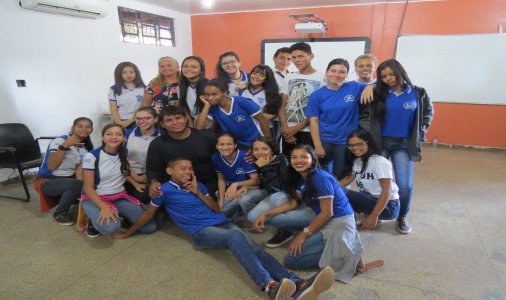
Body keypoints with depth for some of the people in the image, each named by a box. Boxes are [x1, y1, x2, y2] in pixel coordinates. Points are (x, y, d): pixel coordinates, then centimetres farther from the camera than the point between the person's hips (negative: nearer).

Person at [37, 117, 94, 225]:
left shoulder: (86, 148, 3)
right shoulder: (59, 141, -14)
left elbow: (79, 170, -6)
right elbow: (51, 167, -27)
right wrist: (64, 145, -35)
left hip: (69, 179, 6)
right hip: (48, 181, -6)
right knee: (76, 185, -34)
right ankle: (60, 213, -11)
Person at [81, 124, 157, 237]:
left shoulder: (124, 153, 1)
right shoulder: (91, 157, -14)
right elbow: (88, 188, -14)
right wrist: (104, 207, -28)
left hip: (120, 197, 4)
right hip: (95, 198, -4)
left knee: (150, 226, -11)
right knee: (111, 227, -36)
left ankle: (119, 215, 13)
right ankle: (96, 219, 0)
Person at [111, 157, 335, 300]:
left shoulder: (197, 185, 21)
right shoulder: (166, 189, 8)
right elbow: (149, 213, 18)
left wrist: (197, 193, 6)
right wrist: (128, 232, 25)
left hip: (223, 223, 5)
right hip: (201, 232, -5)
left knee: (250, 245, -25)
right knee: (236, 237, -37)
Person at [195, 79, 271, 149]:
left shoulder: (241, 102, -23)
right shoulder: (212, 108, -14)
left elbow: (262, 119, -14)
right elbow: (199, 127, -26)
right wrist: (207, 105, -28)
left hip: (254, 143, -2)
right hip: (234, 145, 3)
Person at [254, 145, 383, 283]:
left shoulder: (321, 179, -20)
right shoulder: (301, 178, 7)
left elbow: (327, 213, -19)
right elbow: (292, 203, 10)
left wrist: (303, 235, -13)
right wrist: (265, 213, 3)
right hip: (325, 222, 9)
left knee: (290, 260, -12)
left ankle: (349, 256, -10)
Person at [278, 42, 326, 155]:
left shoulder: (322, 78, -2)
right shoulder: (288, 78, 11)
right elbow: (282, 106, 9)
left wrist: (296, 128, -10)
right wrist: (285, 129, -4)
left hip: (310, 131, -4)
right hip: (288, 132, 4)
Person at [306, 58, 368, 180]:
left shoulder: (354, 88, -2)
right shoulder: (317, 95, -4)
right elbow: (313, 121, -6)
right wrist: (318, 146, -11)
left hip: (347, 142, 1)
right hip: (324, 141, 0)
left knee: (341, 177, 13)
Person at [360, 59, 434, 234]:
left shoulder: (418, 93, 0)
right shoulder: (377, 94, -3)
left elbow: (428, 113, 12)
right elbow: (365, 116, -1)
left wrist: (419, 135, 4)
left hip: (404, 144, 0)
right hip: (379, 142, 0)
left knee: (405, 185, -2)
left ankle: (402, 217, 22)